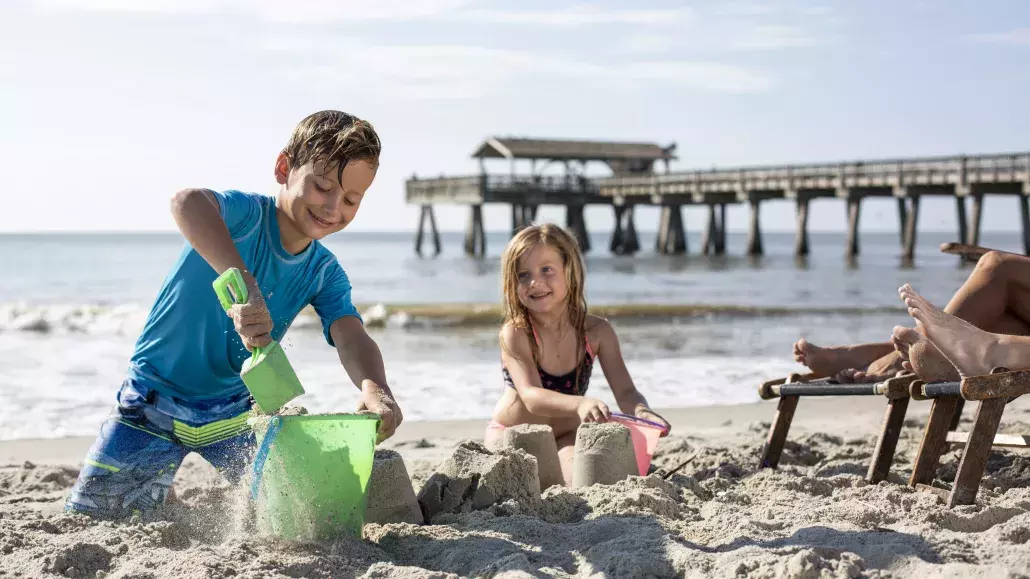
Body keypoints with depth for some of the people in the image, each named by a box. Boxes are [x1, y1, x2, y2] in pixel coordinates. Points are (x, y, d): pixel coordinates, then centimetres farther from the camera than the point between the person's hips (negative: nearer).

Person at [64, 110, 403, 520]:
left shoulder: (325, 274, -6)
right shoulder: (248, 214, -23)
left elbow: (351, 337, -22)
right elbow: (187, 202, -46)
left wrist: (375, 387, -46)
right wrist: (243, 284, -60)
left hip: (234, 409, 4)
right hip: (157, 396, -4)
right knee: (89, 515, -4)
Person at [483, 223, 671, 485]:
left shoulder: (597, 332, -12)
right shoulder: (515, 334, -22)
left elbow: (625, 392, -14)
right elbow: (532, 397, -35)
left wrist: (641, 411, -41)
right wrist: (580, 404, -56)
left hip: (567, 437, 1)